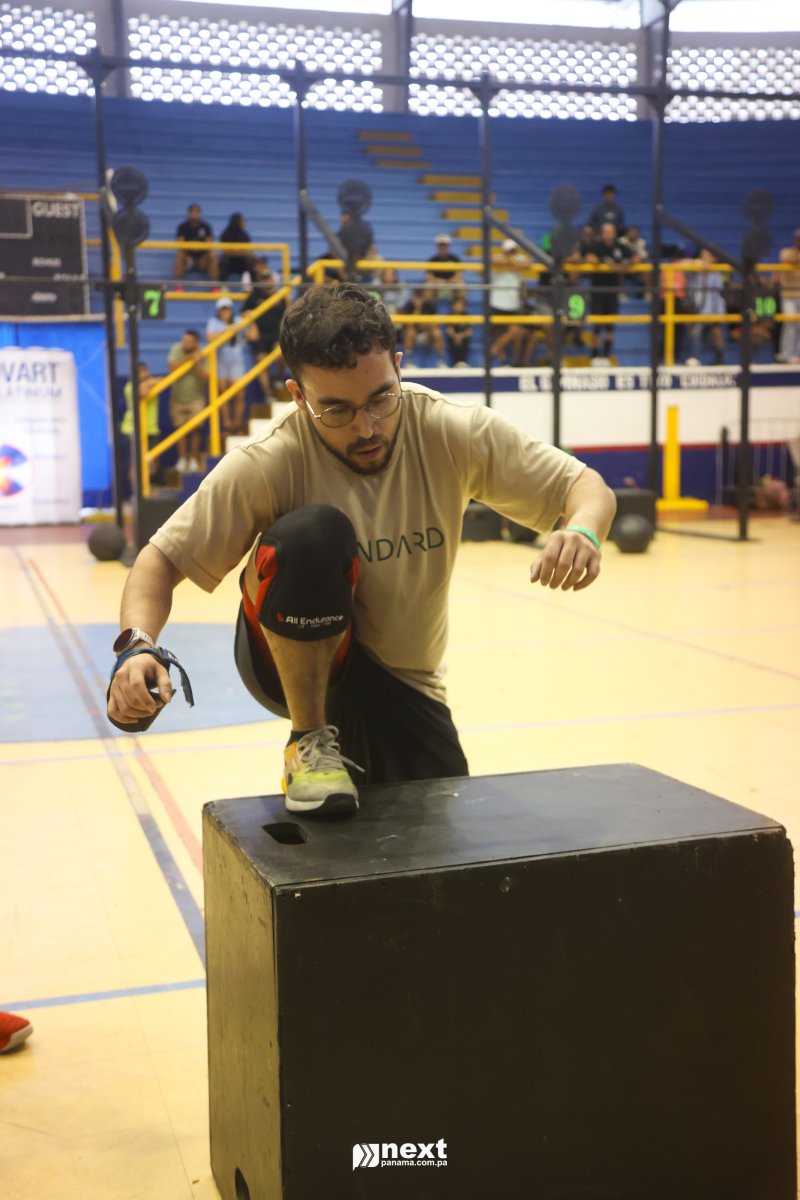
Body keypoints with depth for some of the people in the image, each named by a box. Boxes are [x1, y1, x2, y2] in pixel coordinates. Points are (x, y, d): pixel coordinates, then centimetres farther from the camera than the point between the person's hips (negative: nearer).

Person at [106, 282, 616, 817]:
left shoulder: (453, 434, -16)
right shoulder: (267, 465, -22)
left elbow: (587, 487, -13)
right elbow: (163, 559, -16)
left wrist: (582, 532, -37)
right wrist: (138, 645, -36)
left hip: (405, 687, 3)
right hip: (292, 661, -3)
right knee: (314, 530, -33)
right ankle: (310, 743, -13)